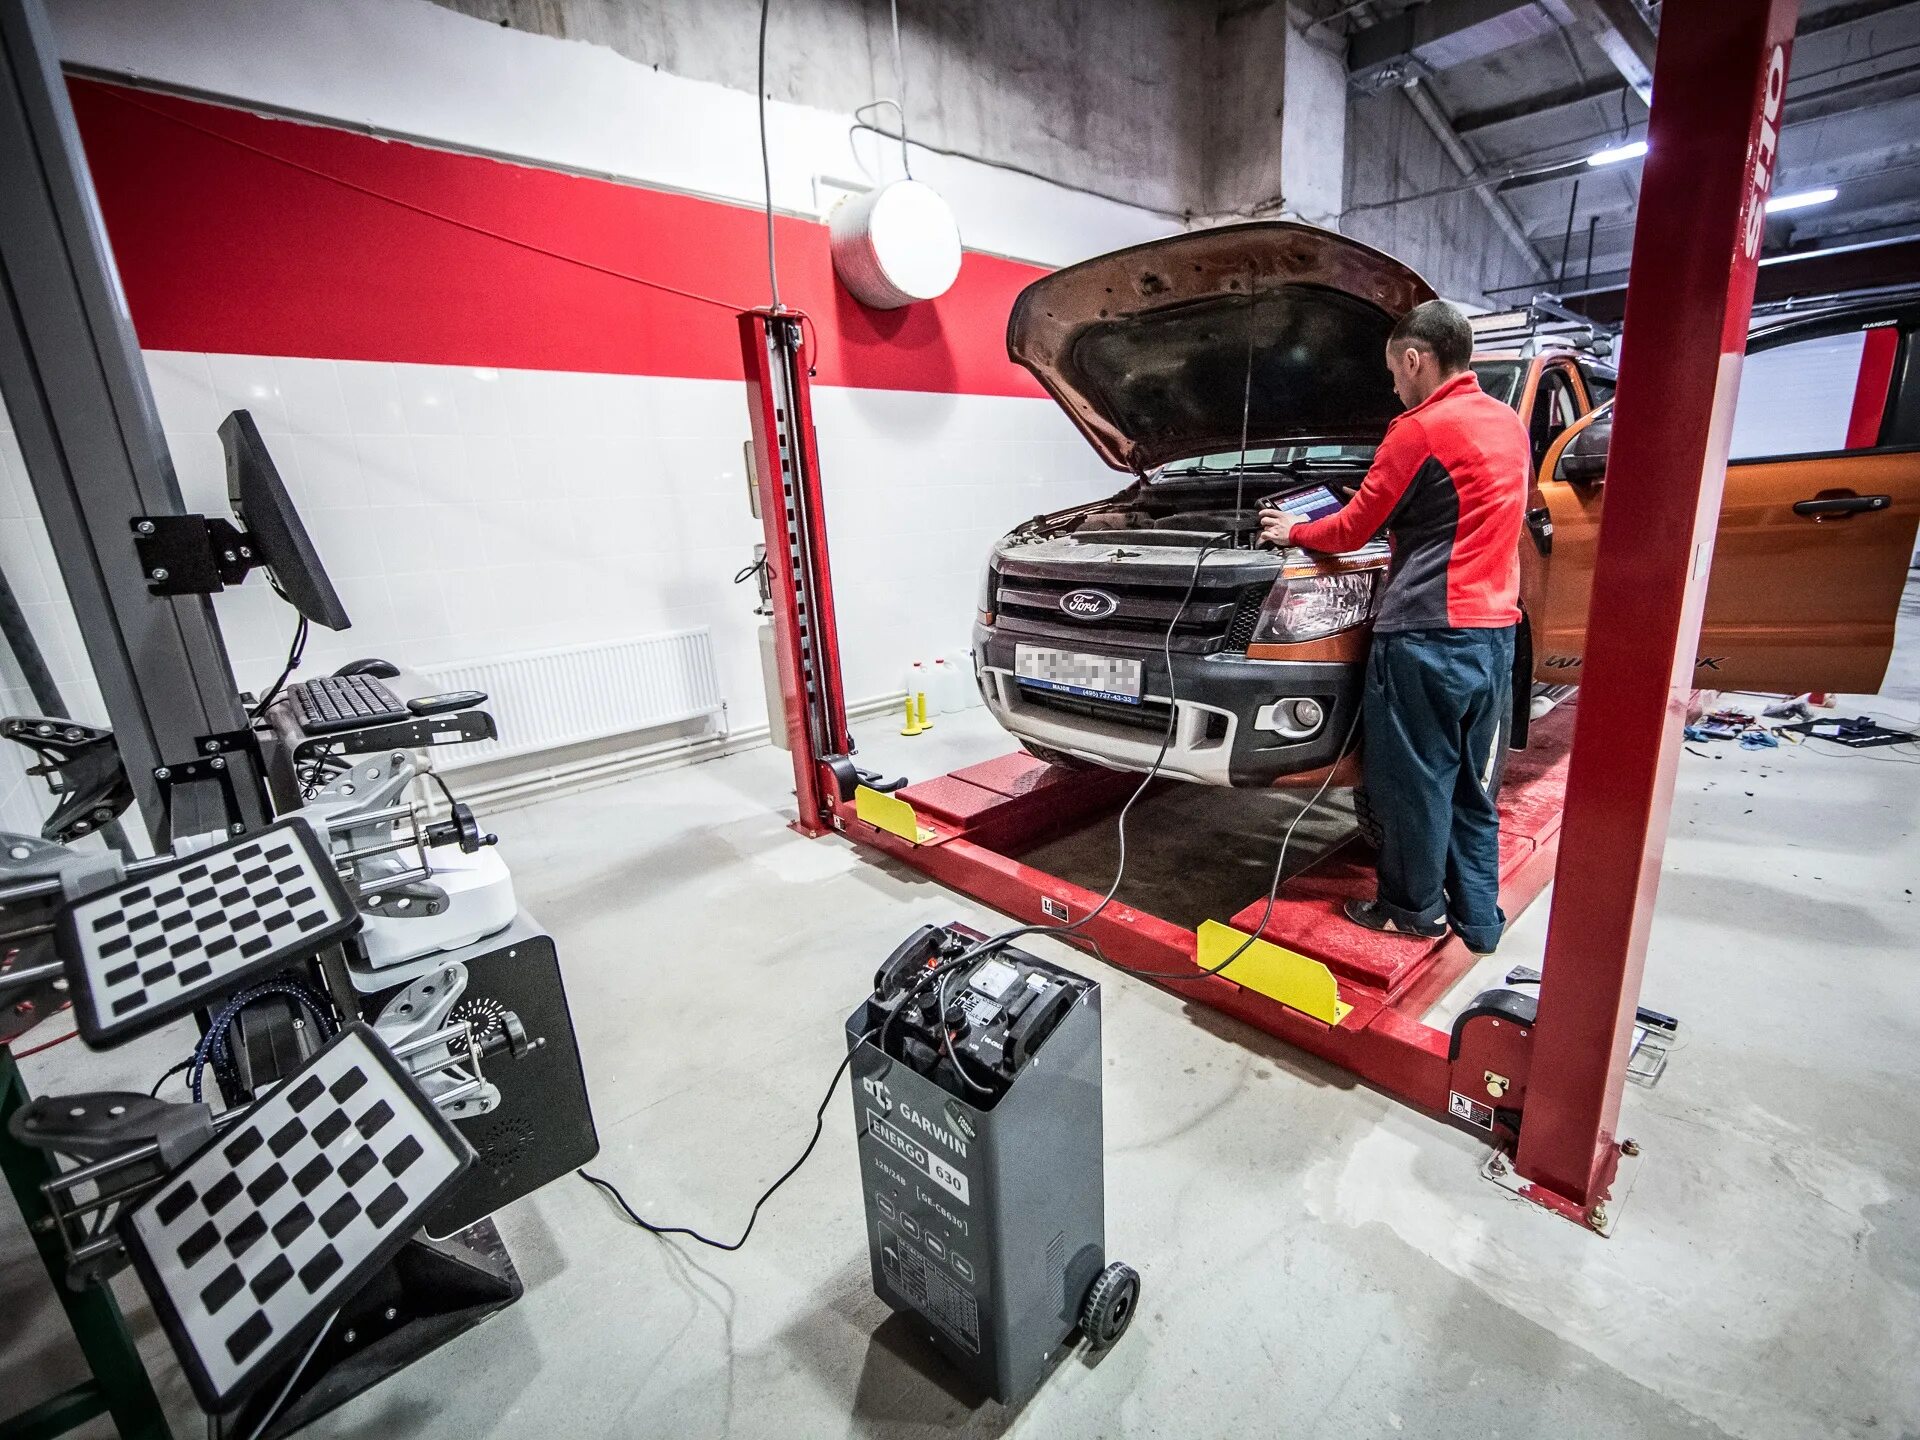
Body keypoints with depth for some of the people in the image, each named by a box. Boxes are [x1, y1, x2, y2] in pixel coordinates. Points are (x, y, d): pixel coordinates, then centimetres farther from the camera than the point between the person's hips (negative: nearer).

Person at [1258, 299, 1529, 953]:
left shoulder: (1420, 430, -10)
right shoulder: (1509, 425, 15)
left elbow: (1352, 529, -5)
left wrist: (1294, 532, 13)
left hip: (1427, 635, -8)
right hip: (1495, 632, 8)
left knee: (1414, 781, 5)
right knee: (1471, 785, 16)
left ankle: (1415, 908, 19)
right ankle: (1478, 917, 26)